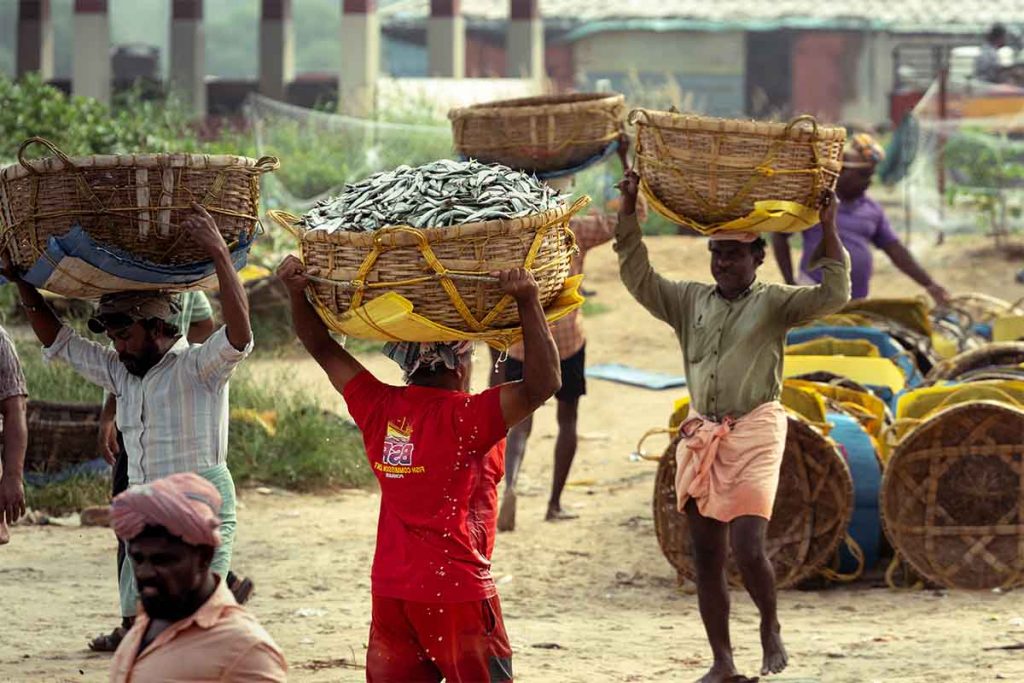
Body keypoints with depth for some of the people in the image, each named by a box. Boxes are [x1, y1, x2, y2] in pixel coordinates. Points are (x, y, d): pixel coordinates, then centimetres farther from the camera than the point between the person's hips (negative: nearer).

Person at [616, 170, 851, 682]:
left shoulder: (772, 303, 0)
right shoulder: (691, 301, 13)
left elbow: (833, 295, -13)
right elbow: (638, 278, 9)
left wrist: (828, 229, -18)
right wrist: (629, 212, 2)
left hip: (754, 432, -5)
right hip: (701, 437, 5)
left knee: (748, 548, -15)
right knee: (706, 557, 5)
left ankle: (771, 628, 12)